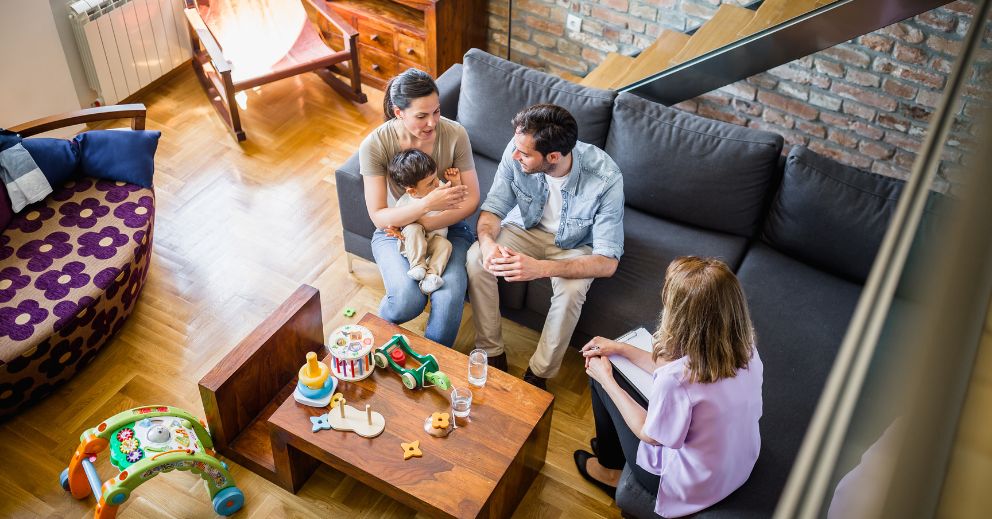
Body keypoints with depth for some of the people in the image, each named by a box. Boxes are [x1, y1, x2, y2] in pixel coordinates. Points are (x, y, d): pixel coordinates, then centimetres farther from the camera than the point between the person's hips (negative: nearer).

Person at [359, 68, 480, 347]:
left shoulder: (455, 134, -17)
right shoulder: (374, 146, -20)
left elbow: (471, 199, -11)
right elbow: (378, 217, -20)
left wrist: (423, 224, -21)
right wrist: (427, 203, -36)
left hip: (447, 227, 1)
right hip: (395, 230, -1)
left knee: (450, 296, -28)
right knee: (408, 298, -28)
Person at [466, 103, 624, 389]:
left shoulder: (606, 179, -35)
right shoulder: (517, 150, -26)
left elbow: (607, 262, -33)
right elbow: (494, 207, -13)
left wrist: (541, 268, -47)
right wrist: (488, 242, -38)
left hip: (575, 244, -3)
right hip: (528, 227, 3)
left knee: (571, 289, -33)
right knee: (476, 259, -23)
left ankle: (539, 374, -10)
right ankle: (492, 352, -5)